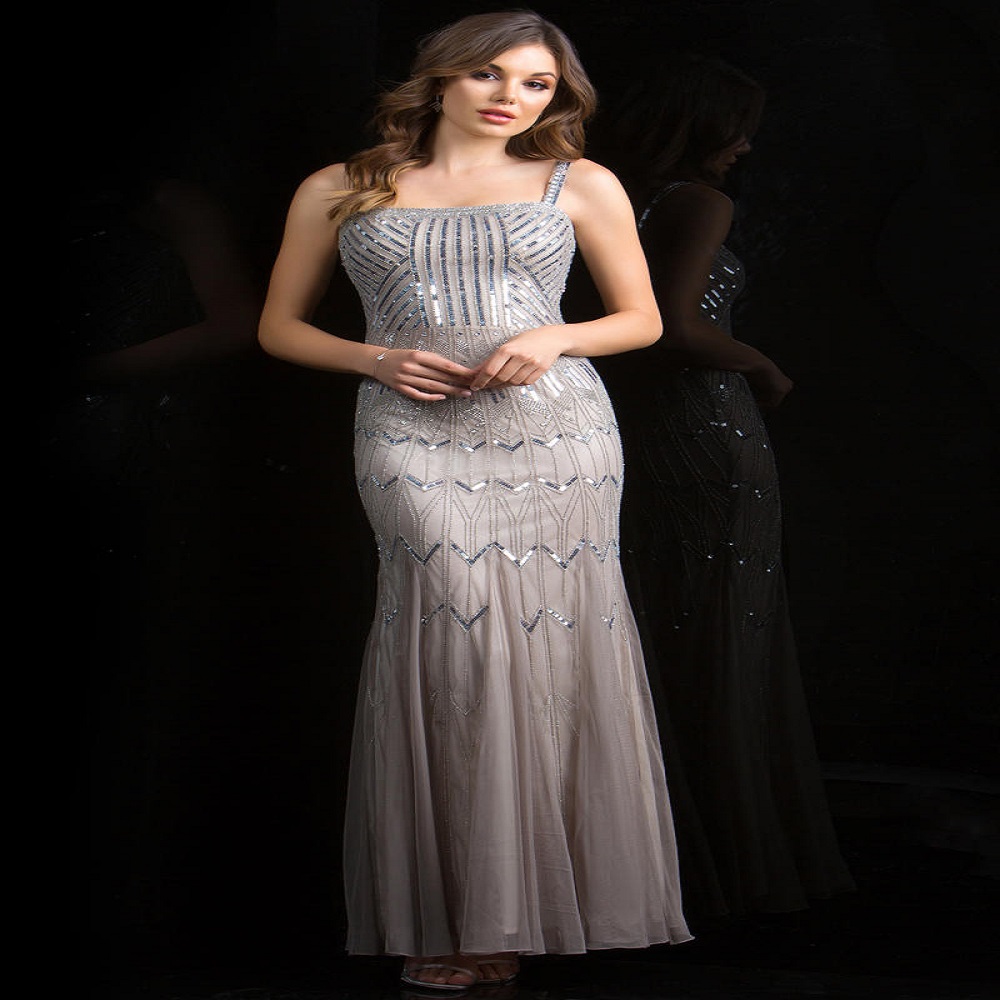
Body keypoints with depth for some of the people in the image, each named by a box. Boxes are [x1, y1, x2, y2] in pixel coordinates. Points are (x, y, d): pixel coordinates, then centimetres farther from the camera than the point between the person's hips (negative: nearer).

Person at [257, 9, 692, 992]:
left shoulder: (580, 185, 11)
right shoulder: (337, 192, 11)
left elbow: (641, 320, 16)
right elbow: (279, 327, 16)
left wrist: (554, 339, -4)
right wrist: (376, 360, -3)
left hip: (555, 429, 1)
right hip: (415, 436, -1)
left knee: (551, 637, -7)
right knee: (457, 615, -18)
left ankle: (548, 896, 5)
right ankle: (454, 909, -10)